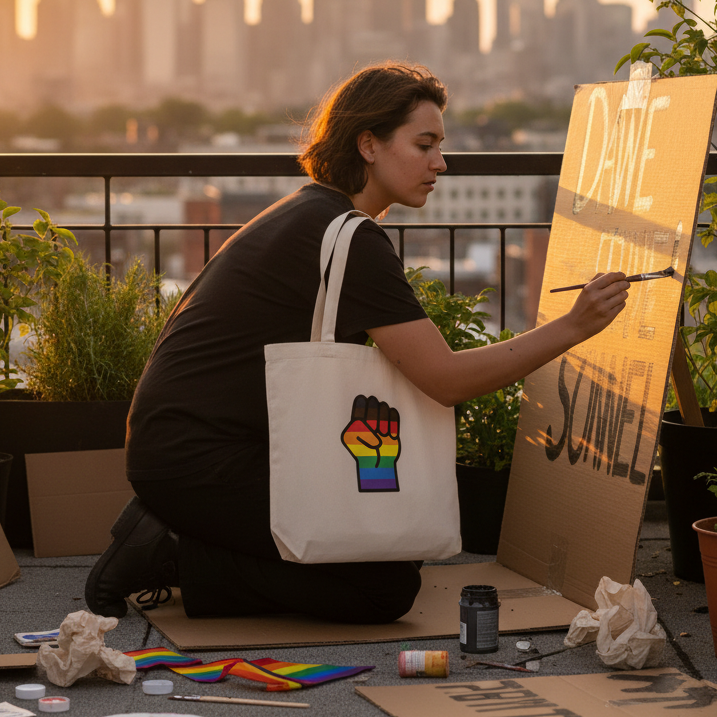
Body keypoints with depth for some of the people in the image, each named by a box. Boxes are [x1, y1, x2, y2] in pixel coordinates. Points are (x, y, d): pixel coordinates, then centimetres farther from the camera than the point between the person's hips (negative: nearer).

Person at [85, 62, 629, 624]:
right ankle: (174, 559, -7)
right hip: (197, 460, -10)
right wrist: (572, 329, -20)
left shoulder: (309, 213, 15)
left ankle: (168, 532, 9)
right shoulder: (347, 239, -17)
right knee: (389, 587, -11)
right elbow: (445, 378, -21)